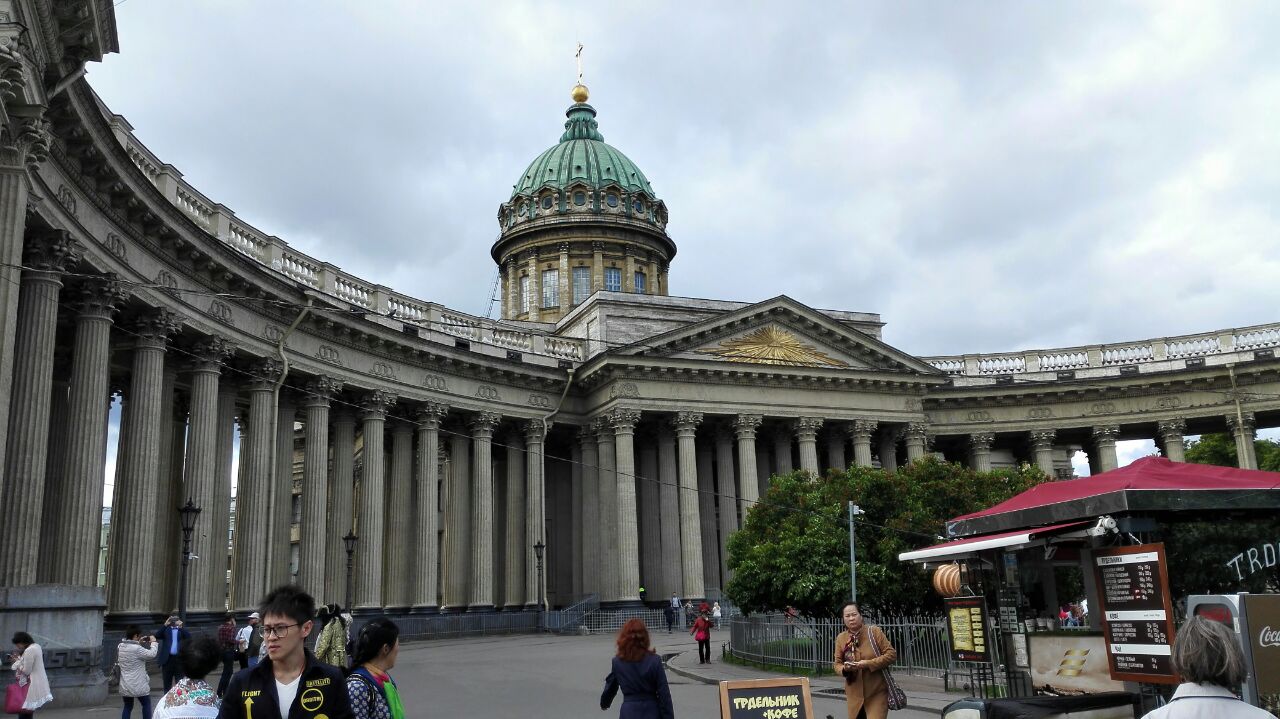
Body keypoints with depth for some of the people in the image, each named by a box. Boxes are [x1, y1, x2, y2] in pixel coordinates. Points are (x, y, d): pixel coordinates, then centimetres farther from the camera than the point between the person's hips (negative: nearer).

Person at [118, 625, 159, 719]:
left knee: (127, 707, 15)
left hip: (125, 686, 6)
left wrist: (138, 643, 12)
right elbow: (152, 654, -17)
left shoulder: (120, 646, 1)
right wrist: (153, 642, -3)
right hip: (139, 685, -6)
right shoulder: (137, 648, -22)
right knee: (146, 704, 14)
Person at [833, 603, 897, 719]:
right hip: (855, 694, 4)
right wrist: (845, 668, -17)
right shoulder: (841, 638, 2)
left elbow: (892, 654, -8)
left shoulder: (874, 632, -7)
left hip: (877, 692, -3)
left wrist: (869, 664, -18)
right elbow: (837, 664, 7)